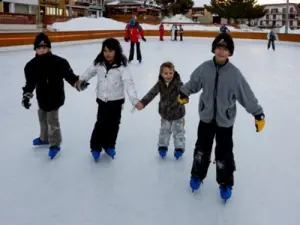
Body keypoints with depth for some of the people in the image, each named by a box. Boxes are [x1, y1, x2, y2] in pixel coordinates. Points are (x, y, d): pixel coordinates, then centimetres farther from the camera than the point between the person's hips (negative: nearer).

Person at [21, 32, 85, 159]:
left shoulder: (59, 62, -20)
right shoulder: (31, 65, -8)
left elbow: (69, 74, -14)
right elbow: (30, 82, -3)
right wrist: (26, 95, -11)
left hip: (55, 98, -5)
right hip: (41, 98, 6)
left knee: (52, 122, 2)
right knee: (43, 119, 25)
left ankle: (55, 145, 21)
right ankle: (44, 138, 49)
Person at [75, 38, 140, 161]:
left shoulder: (121, 66, -19)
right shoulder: (99, 63, -7)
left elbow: (128, 83, -28)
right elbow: (90, 71, 14)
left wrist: (134, 99, -39)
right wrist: (82, 80, 5)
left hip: (116, 100, -1)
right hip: (102, 99, 1)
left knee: (113, 124, 11)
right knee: (101, 123, 4)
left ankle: (109, 145, 34)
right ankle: (95, 147, 23)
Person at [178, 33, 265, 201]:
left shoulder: (235, 73, -18)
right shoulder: (204, 68, -13)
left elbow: (247, 95, -11)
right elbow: (193, 83, 6)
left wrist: (258, 114, -9)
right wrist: (184, 94, 15)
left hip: (225, 121, -2)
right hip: (206, 117, 2)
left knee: (224, 154, 7)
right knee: (202, 148, 19)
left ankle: (226, 183, 30)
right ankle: (197, 175, 42)